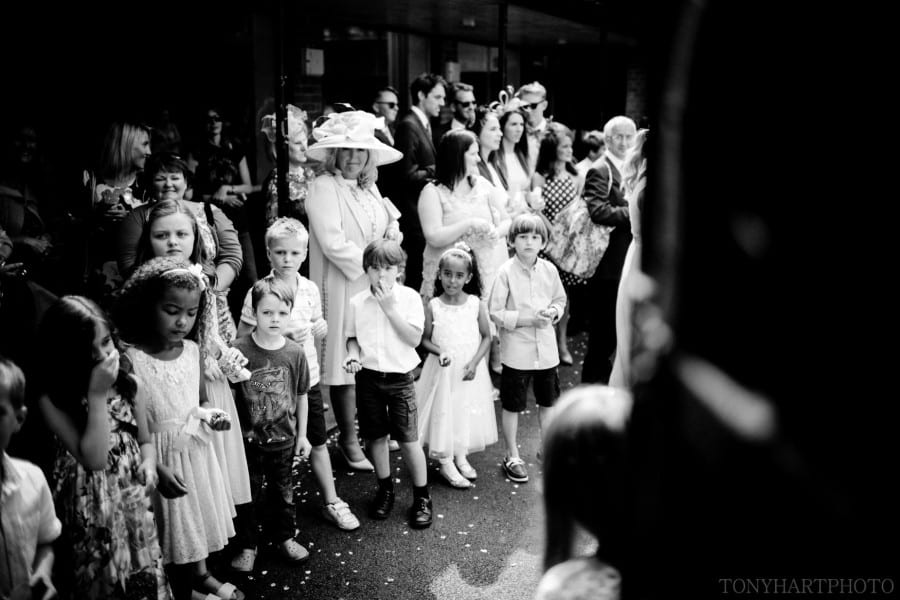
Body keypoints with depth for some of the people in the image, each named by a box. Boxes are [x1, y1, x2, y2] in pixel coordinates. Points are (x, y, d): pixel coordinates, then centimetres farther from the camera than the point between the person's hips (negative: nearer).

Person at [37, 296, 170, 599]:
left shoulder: (127, 381, -3)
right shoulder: (53, 399, -16)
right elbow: (93, 459, -23)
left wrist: (148, 464, -13)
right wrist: (97, 395, -27)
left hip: (135, 500, 4)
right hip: (93, 509, -4)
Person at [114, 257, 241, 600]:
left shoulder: (193, 350, -4)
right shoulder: (130, 360, -21)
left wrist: (210, 416, -11)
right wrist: (157, 468, -22)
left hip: (196, 452, 6)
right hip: (159, 459, -5)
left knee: (198, 516, 22)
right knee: (170, 523, 9)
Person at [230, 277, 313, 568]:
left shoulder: (295, 352, -7)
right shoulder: (239, 349, -14)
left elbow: (301, 396, 3)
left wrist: (302, 434, 7)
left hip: (283, 438, 2)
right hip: (248, 438, -2)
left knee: (283, 491, 18)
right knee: (248, 493, 12)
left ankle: (284, 537, 39)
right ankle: (247, 546, 30)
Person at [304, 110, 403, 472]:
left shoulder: (369, 187, 13)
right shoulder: (324, 187, -10)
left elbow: (389, 231, 20)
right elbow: (334, 244, -19)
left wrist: (392, 234, -3)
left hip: (376, 287, 7)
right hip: (343, 289, -7)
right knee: (346, 365, 2)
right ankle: (348, 440, 16)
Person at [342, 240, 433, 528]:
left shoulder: (409, 298, -6)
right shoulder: (357, 302, 1)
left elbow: (414, 339, -14)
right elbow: (353, 337, 10)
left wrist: (390, 307, -18)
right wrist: (353, 354, -11)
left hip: (399, 377, -3)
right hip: (368, 376, 3)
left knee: (408, 439, -1)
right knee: (375, 437, 12)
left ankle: (422, 497, 16)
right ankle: (385, 490, 32)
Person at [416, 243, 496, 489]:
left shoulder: (476, 304, -5)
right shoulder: (433, 306, -7)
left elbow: (486, 337, 0)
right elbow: (425, 339, 0)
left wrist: (475, 362, -11)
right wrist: (439, 351, -18)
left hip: (470, 370, 2)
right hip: (443, 370, -1)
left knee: (468, 411, 11)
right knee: (444, 412, 3)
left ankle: (461, 457, 32)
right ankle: (445, 463, 19)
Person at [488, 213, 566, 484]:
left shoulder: (549, 270, -1)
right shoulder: (506, 272, -13)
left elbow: (560, 299, 13)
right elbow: (495, 312, -12)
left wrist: (553, 311, -8)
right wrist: (526, 319, -20)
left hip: (546, 350, 4)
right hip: (516, 352, -4)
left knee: (548, 402, 18)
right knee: (512, 406, 9)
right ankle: (512, 457, 26)